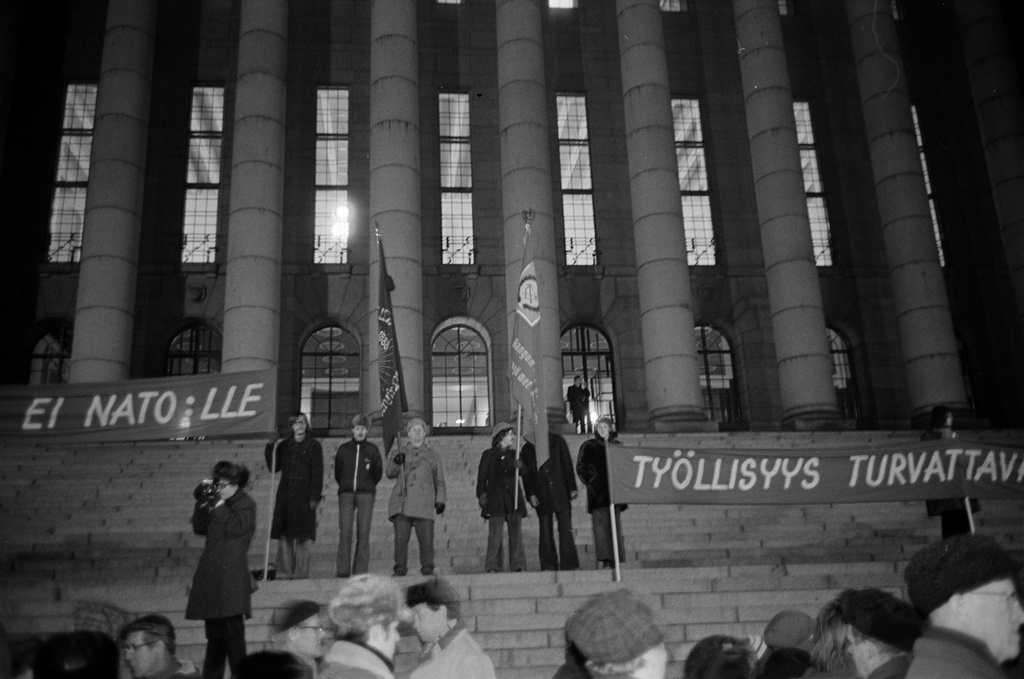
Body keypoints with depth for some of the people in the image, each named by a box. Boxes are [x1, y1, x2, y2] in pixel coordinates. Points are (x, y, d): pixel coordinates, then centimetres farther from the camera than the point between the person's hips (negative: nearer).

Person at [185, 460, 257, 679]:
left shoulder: (246, 504, -4)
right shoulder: (220, 503, 16)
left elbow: (237, 527, -20)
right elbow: (199, 528, 15)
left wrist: (218, 504, -15)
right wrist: (202, 502, 5)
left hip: (231, 580, -7)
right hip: (211, 578, 7)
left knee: (233, 632, -9)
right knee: (214, 635, 15)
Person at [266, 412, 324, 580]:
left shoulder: (313, 445, 2)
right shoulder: (284, 445, 13)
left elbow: (317, 473, -2)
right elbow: (273, 467, 14)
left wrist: (315, 497, -10)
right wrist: (270, 449, 1)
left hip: (304, 496, -3)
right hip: (285, 496, 3)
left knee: (302, 537, -5)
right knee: (284, 536, 1)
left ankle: (301, 573, 0)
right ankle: (284, 572, 6)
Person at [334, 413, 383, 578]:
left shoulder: (372, 450, 10)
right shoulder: (343, 449, 12)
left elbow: (379, 474, 9)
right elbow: (337, 473, 17)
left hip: (366, 494, 0)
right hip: (346, 493, 1)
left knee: (363, 532, -6)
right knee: (345, 532, -9)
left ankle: (361, 571, -4)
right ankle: (343, 570, -8)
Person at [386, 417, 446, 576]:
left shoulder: (433, 456, 20)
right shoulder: (400, 453, 21)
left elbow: (439, 481, 20)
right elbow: (389, 473, 7)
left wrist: (440, 500, 7)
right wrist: (395, 461, -14)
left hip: (424, 505, 0)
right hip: (402, 503, 1)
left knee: (426, 539, -7)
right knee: (400, 538, -7)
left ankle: (427, 569, 1)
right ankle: (400, 569, -1)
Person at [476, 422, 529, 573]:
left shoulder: (514, 454, 15)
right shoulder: (488, 455, 5)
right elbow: (482, 477, 3)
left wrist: (519, 466, -13)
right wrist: (481, 494, -7)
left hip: (513, 498, 3)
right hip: (495, 499, -3)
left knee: (516, 533, 0)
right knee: (495, 534, -6)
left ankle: (518, 566, 4)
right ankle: (492, 567, -4)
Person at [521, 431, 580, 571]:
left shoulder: (557, 441, 7)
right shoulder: (527, 449, 8)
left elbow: (567, 464, 5)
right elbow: (527, 474, 8)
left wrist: (572, 488, 0)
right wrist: (531, 494, -4)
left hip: (561, 492, -1)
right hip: (542, 496, 1)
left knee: (565, 528, -5)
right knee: (546, 531, 2)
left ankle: (568, 564, -3)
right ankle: (548, 566, 6)